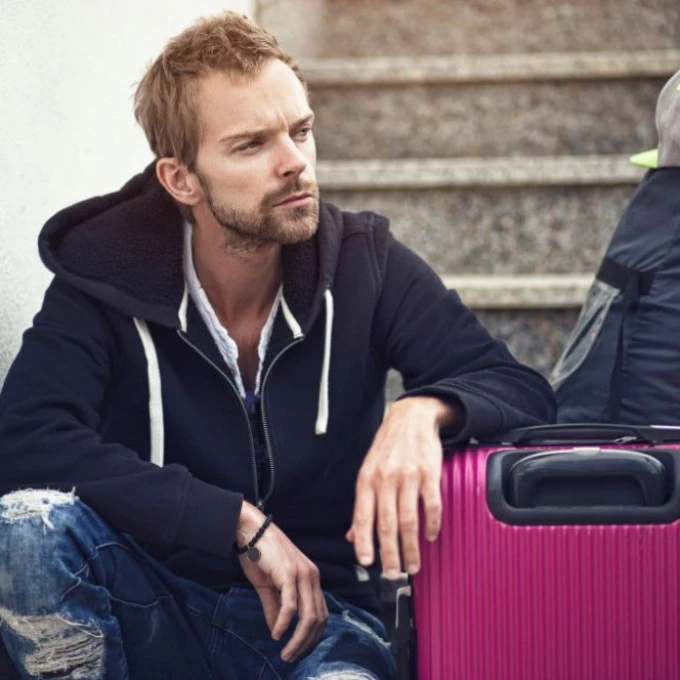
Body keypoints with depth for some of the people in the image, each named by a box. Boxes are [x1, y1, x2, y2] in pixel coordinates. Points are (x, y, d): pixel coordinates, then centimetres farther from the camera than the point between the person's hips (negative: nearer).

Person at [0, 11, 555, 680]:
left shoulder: (363, 263, -3)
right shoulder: (105, 277, -7)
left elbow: (524, 392, -5)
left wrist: (424, 412, -29)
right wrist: (241, 522, -25)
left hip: (321, 617, 0)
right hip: (161, 617, 1)